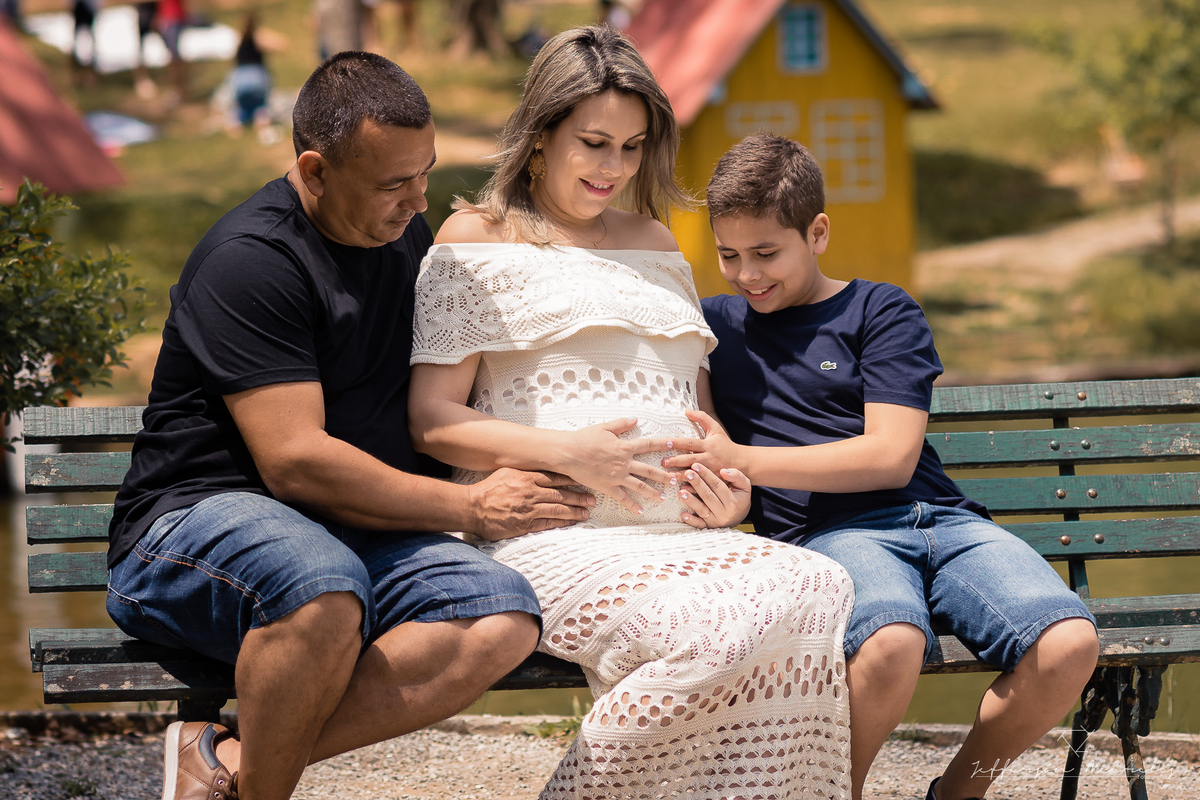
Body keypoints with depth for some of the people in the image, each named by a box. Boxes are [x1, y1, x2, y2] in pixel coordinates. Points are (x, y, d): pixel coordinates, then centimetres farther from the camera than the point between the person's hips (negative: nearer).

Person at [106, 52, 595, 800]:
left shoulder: (406, 234, 15)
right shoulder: (250, 259, -13)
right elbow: (296, 462, -19)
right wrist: (471, 507, -12)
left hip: (357, 536, 8)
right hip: (199, 521, -7)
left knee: (504, 613, -23)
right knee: (323, 585, -42)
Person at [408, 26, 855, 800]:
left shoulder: (654, 242, 28)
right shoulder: (477, 241, 10)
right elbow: (431, 419, 2)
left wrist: (729, 481, 7)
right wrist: (564, 452, -14)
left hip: (682, 533, 5)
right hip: (557, 537, -5)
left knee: (817, 592, -30)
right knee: (716, 633, -36)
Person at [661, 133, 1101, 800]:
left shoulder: (883, 312, 12)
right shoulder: (716, 324, 20)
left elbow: (891, 457, -1)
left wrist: (743, 461, -10)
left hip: (940, 518, 1)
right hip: (826, 533, -1)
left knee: (1069, 644, -28)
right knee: (891, 644, -39)